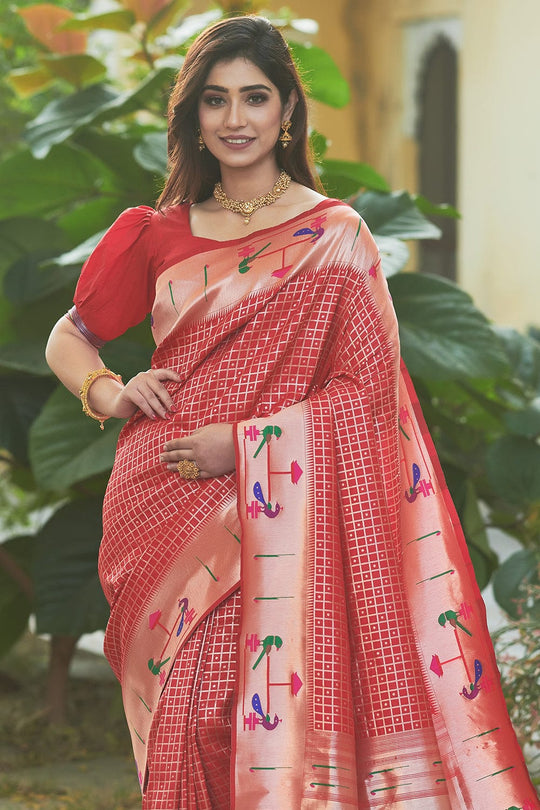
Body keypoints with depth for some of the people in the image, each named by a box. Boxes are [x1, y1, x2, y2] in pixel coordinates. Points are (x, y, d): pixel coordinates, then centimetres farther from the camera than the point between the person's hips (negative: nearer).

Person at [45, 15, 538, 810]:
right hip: (161, 510, 3)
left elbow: (369, 390, -4)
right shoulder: (157, 235, 11)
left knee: (276, 724, -10)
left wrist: (244, 442, -12)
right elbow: (68, 339, 19)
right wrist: (110, 392, -2)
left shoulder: (335, 236, 1)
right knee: (180, 719, 4)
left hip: (278, 521, -3)